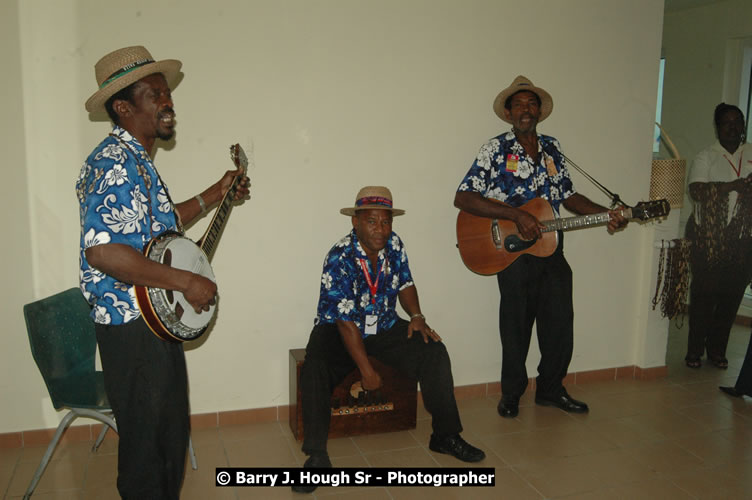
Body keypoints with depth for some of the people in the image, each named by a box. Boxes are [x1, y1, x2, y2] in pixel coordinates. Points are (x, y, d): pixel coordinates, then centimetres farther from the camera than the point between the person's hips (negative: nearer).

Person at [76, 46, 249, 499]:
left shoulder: (139, 162, 13)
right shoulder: (114, 163, -20)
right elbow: (102, 250, -30)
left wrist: (216, 194, 23)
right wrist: (186, 282, -25)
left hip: (159, 322, 10)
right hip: (133, 328, -10)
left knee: (173, 434, 21)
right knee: (146, 445, 4)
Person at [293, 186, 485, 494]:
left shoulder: (394, 245, -5)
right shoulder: (340, 258, -23)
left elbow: (405, 284, 11)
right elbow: (346, 321, -24)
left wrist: (416, 315, -9)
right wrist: (366, 370, -23)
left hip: (384, 327, 5)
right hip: (337, 330, -4)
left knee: (434, 352, -13)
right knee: (314, 371, -31)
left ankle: (446, 436, -1)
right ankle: (316, 457, -19)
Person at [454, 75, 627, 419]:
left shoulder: (552, 148, 12)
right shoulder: (496, 149, -6)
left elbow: (568, 196, 18)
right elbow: (463, 198, -14)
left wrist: (607, 214, 3)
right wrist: (517, 215, -20)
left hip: (552, 250, 5)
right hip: (514, 253, -5)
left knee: (560, 323, 10)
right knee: (516, 327, 4)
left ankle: (550, 389, 30)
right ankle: (512, 395, 24)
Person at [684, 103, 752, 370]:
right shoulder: (705, 157, 3)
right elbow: (696, 191, -12)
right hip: (708, 239, -3)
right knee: (704, 295, -1)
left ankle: (717, 350, 17)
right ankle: (694, 351, 9)